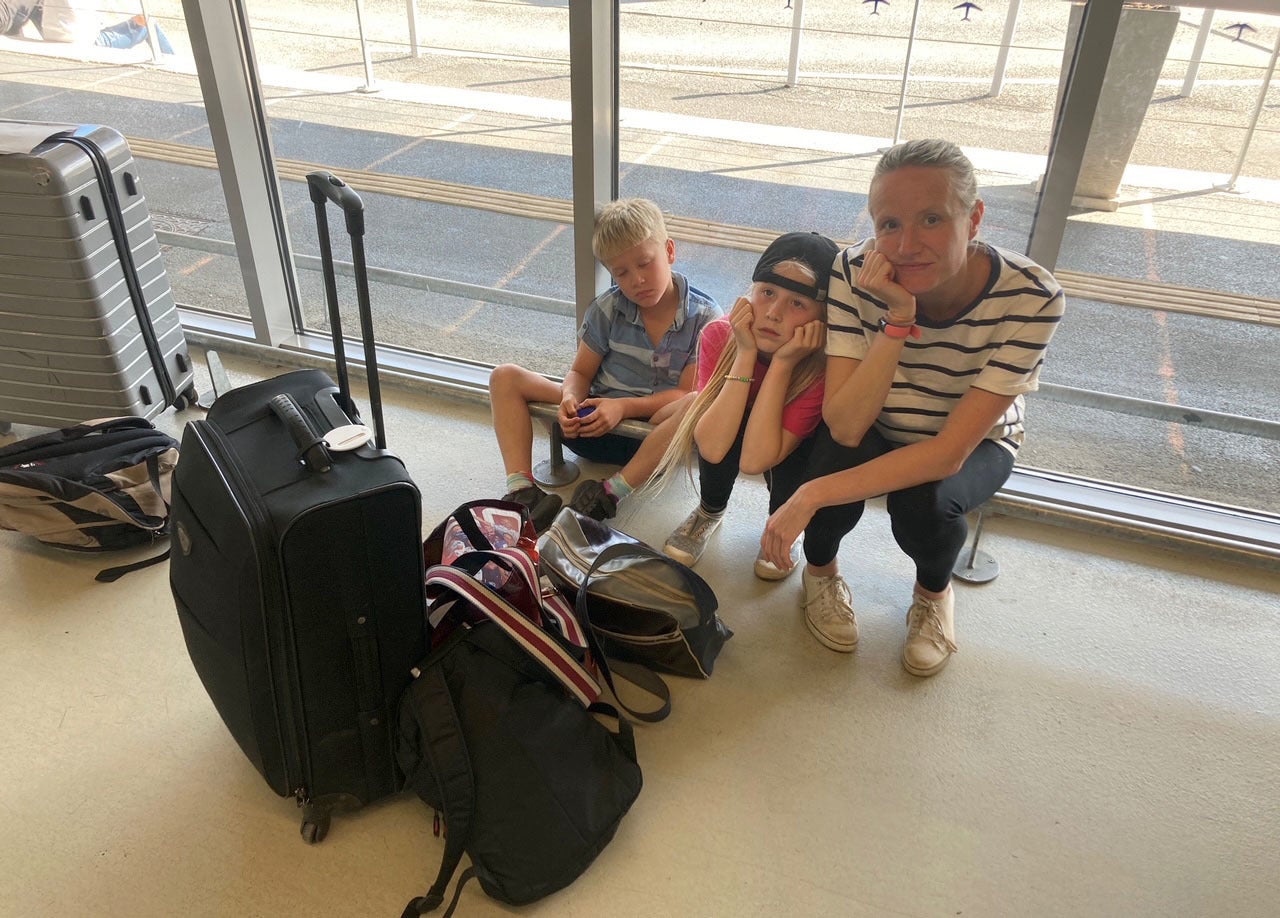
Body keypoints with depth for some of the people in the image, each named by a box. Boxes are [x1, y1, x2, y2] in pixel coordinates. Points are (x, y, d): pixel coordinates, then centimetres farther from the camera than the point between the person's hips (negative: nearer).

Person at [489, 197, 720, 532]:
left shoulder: (705, 317, -8)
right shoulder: (607, 309, 1)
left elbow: (688, 392, -13)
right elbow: (581, 372, 4)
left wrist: (624, 406, -24)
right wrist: (569, 398, -20)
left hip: (654, 432, -3)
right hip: (594, 422, 4)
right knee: (506, 378, -9)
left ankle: (611, 493, -36)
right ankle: (521, 488, -25)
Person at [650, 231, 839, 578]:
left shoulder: (825, 367, -35)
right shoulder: (720, 336, -28)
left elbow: (754, 460, -41)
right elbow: (712, 448, -38)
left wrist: (782, 363, -44)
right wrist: (746, 353, -41)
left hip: (795, 455, -1)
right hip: (729, 432, 2)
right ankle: (710, 512, -1)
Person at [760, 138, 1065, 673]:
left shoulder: (1030, 297, -30)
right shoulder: (855, 273, -26)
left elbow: (950, 452, -32)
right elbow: (846, 428, -29)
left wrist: (812, 495, -39)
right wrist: (899, 318, -40)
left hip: (975, 444, -1)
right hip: (873, 434, 1)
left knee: (921, 502, -32)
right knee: (835, 458, -32)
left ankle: (934, 592, 4)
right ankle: (820, 570, 3)